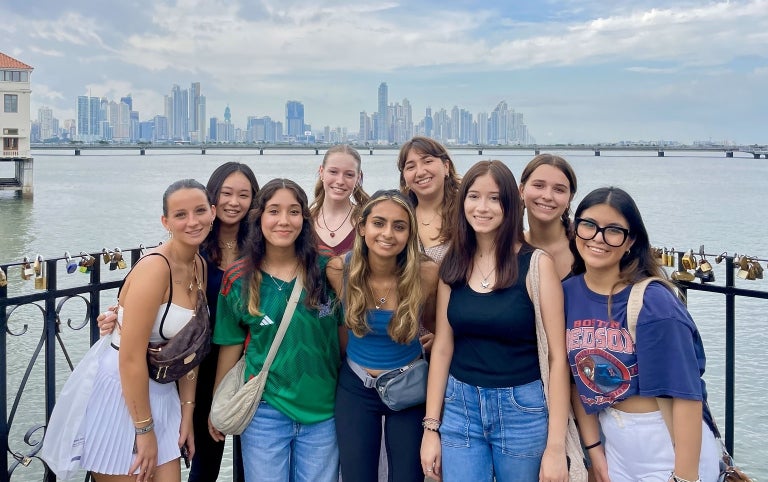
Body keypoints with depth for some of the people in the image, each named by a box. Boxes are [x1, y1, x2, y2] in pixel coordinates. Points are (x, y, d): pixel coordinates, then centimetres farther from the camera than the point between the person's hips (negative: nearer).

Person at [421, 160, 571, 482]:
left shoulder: (536, 264, -9)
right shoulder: (453, 266, 2)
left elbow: (557, 357, -10)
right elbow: (442, 347, 5)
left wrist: (555, 447, -13)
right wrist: (431, 427, 2)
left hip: (522, 409, -3)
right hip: (460, 407, 3)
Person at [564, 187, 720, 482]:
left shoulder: (653, 301, -20)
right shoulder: (568, 294, -5)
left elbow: (687, 393, -20)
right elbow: (578, 377, 3)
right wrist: (593, 447, 3)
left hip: (670, 448, -5)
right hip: (615, 445, 5)